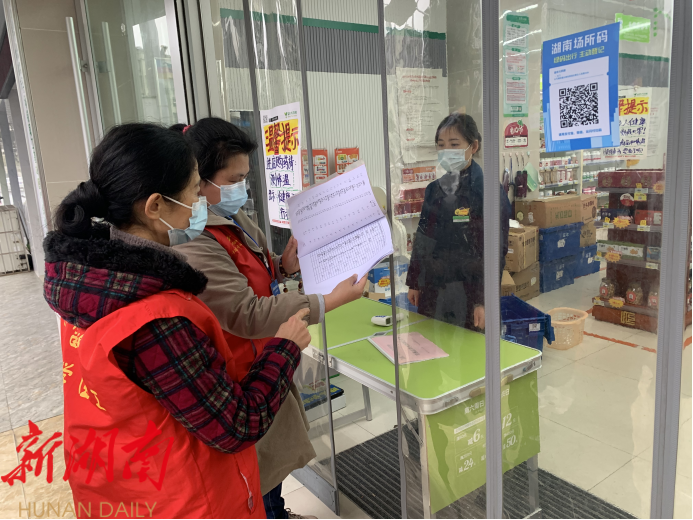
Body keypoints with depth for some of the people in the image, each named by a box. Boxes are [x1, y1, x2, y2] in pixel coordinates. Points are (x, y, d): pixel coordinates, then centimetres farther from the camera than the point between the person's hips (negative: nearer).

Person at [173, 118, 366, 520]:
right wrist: (329, 302, -33)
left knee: (272, 455, 29)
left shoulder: (236, 221, 0)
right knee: (255, 477, 12)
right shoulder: (193, 247, -29)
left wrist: (285, 265, -8)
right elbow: (248, 314, -32)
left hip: (264, 362, 9)